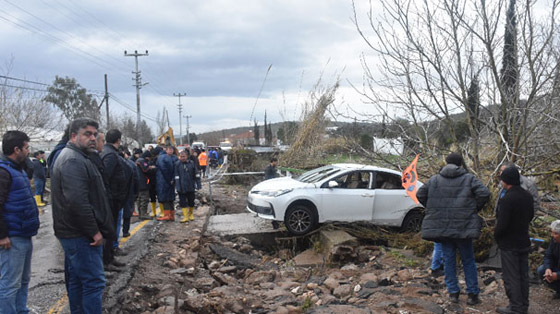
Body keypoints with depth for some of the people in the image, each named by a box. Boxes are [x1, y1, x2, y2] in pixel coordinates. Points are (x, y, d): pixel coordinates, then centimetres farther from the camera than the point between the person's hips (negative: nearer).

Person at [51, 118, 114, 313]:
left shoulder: (73, 157, 18)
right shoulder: (73, 161, -16)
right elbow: (78, 201, -27)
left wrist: (95, 229, 20)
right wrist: (94, 231, -19)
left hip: (73, 233, 11)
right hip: (81, 234, -11)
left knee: (76, 281, 17)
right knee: (94, 282, -8)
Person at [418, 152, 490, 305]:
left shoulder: (435, 179, 6)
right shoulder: (469, 178, -1)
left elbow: (420, 194, 4)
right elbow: (484, 193, -11)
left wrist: (434, 210, 11)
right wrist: (474, 209, 2)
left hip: (442, 227, 2)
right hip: (463, 226, -2)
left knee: (448, 259, 11)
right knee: (468, 260, 10)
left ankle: (453, 292, 14)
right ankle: (472, 294, 12)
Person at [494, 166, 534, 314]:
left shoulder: (507, 199, -24)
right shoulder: (527, 196, 3)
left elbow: (502, 224, -23)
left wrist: (496, 235, -5)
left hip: (509, 244, -8)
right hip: (524, 242, 8)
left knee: (511, 276, 1)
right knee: (523, 275, 16)